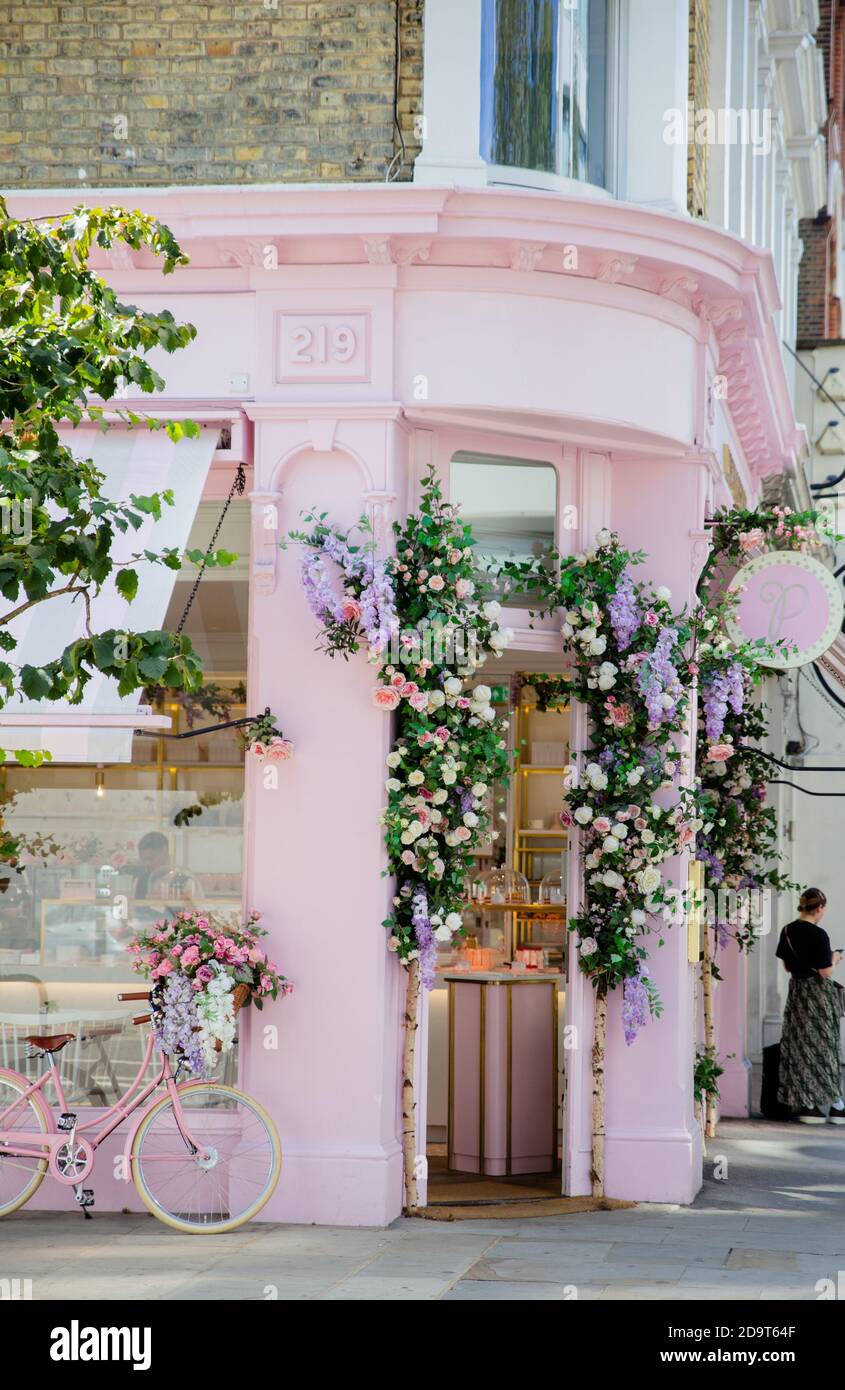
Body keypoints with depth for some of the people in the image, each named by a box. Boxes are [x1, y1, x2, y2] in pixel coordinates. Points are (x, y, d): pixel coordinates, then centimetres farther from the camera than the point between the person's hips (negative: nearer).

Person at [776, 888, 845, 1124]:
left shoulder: (788, 932, 3)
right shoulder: (818, 935, -18)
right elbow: (825, 972, -17)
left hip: (796, 991, 6)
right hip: (818, 995, -6)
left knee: (800, 1047, 9)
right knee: (824, 1046, 3)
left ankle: (807, 1105, 9)